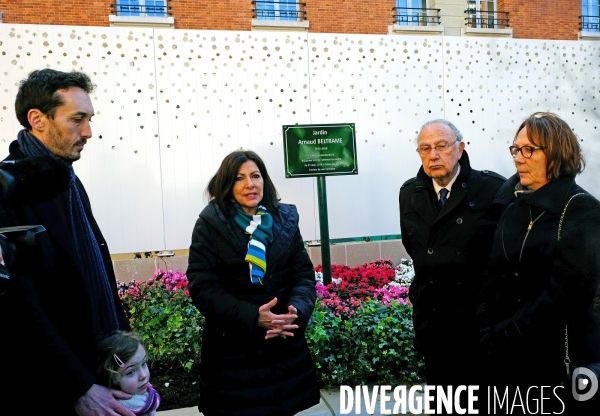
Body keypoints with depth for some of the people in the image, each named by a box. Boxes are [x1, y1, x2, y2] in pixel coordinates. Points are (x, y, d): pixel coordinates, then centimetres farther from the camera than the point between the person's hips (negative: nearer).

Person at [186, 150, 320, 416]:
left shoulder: (285, 220, 5)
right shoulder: (210, 224, -6)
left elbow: (304, 274, 4)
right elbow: (202, 287, -11)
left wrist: (296, 310, -16)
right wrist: (252, 317, -22)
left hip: (285, 343, 3)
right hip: (232, 347, -3)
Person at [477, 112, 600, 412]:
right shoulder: (513, 203, 5)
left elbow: (566, 294, -19)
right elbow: (493, 275, 5)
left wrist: (504, 335, -16)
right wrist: (489, 331, -5)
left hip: (559, 357, -5)